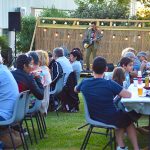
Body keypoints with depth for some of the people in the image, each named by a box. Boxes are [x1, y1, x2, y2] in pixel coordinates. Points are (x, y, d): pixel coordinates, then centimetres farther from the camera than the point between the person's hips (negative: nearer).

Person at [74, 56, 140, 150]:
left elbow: (75, 90, 12)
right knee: (128, 119, 28)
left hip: (94, 117, 5)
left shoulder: (84, 83, -10)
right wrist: (119, 91, 1)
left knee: (121, 118, 33)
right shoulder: (109, 84, -26)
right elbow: (128, 95, -20)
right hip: (110, 119, -5)